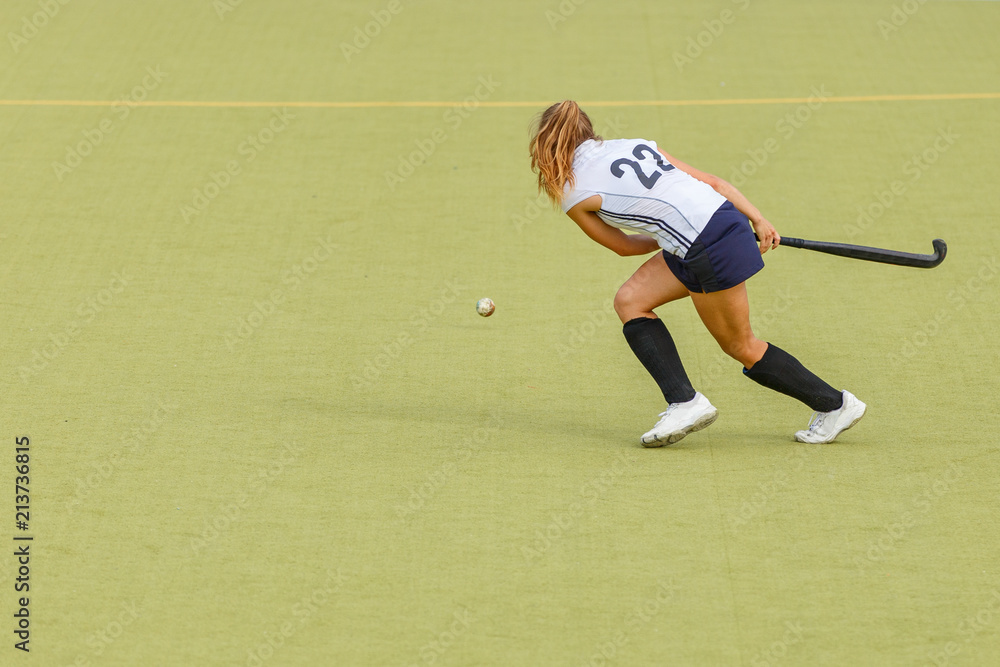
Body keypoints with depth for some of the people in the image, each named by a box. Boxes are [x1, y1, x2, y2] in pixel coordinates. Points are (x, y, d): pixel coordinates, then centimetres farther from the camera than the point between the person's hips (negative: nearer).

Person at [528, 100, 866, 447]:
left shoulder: (572, 194, 0)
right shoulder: (637, 145, 15)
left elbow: (623, 245, 14)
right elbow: (713, 181, 11)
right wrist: (759, 221, 11)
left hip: (711, 251, -8)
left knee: (740, 347, 11)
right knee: (630, 301, 10)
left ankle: (835, 405, 20)